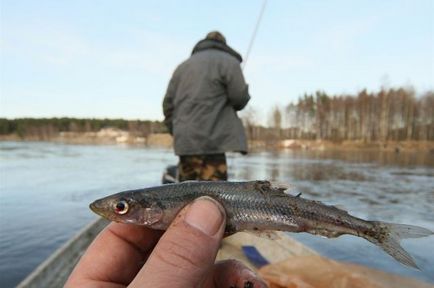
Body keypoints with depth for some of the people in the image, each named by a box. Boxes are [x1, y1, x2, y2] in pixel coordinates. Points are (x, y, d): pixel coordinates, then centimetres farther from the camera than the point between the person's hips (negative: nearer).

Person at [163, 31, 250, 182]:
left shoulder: (183, 65, 21)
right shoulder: (228, 61, 4)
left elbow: (168, 103, 16)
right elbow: (240, 97, -6)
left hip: (184, 141, 7)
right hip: (210, 141, -6)